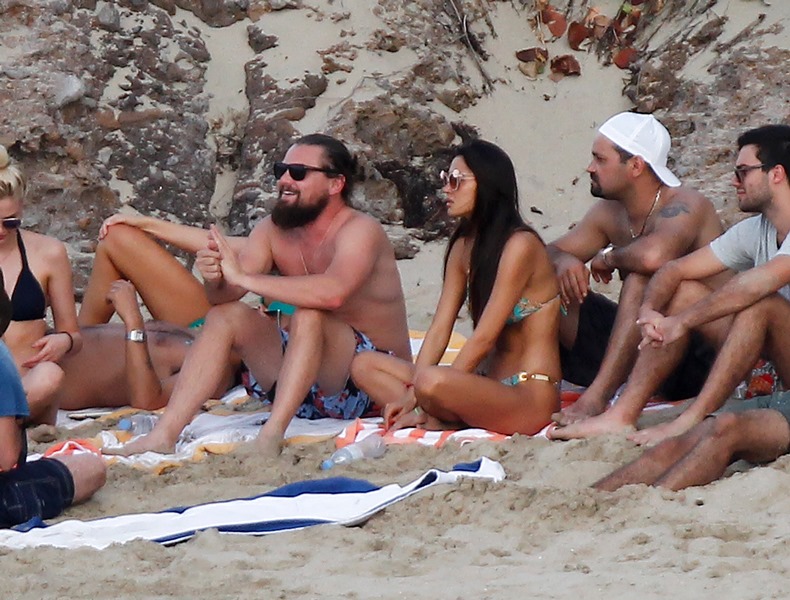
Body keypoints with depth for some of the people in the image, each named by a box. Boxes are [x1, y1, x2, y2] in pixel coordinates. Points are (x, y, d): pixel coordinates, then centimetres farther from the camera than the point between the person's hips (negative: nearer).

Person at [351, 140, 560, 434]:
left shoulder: (519, 245, -14)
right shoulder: (464, 246, 11)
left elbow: (484, 338, -17)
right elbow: (439, 329, 5)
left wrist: (417, 393, -16)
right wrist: (411, 395, -9)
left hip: (531, 397, -9)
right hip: (487, 384, 9)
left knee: (432, 380, -38)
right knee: (364, 365, 4)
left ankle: (439, 418, -6)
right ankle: (435, 418, -16)